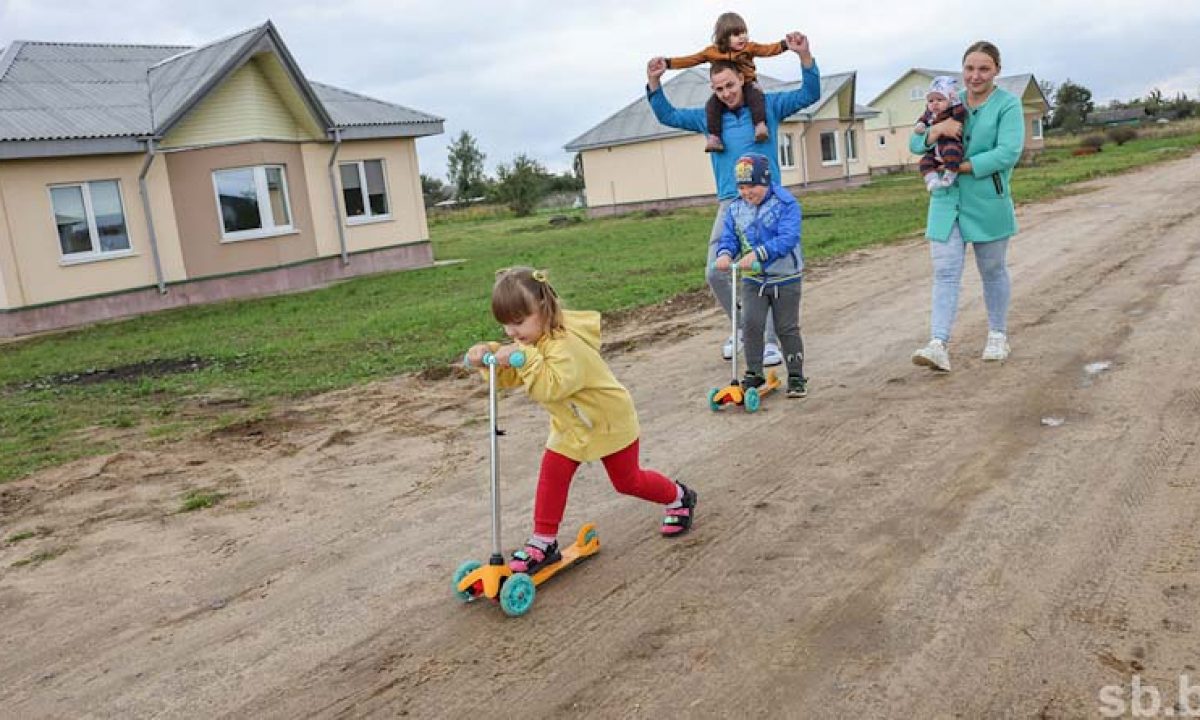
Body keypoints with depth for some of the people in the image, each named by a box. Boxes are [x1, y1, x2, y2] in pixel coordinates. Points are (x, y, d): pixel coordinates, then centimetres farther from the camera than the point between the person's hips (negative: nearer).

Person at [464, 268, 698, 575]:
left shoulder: (565, 346, -36)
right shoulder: (533, 339, -6)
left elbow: (551, 387, -48)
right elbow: (511, 376, -2)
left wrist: (525, 358, -55)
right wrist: (491, 355, -20)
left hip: (609, 420, -7)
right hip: (571, 425, 8)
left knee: (627, 481, 9)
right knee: (551, 475, -5)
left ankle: (680, 497, 36)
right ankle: (544, 542, 4)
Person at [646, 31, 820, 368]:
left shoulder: (767, 105, 6)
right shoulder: (709, 117, 13)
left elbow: (810, 94, 1)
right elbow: (668, 116, 18)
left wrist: (805, 57, -14)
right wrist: (654, 83, 5)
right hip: (730, 204, 3)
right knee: (716, 272, -4)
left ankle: (770, 340, 1)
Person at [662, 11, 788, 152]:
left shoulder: (749, 47, 0)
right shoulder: (711, 52, -1)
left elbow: (767, 49, -8)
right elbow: (690, 60, -1)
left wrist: (785, 44, -26)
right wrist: (668, 63, -9)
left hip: (747, 85, -1)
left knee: (755, 96, -33)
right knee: (712, 104, -25)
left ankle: (760, 125, -40)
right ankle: (713, 137, -28)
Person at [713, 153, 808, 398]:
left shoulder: (785, 203, -13)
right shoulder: (736, 208, 3)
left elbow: (787, 239, -25)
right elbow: (728, 237, 0)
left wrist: (757, 253, -36)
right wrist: (725, 253, -24)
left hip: (785, 278, -3)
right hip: (752, 279, 4)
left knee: (787, 329, 5)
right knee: (752, 324, -6)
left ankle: (796, 376, 17)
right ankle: (754, 373, 9)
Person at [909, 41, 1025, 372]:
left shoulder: (1008, 104, -3)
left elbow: (1009, 152, -16)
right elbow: (915, 144, 6)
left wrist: (962, 166, -20)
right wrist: (936, 130, -15)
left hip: (988, 202, -3)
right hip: (946, 201, 3)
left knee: (993, 271, 12)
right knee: (945, 273, -7)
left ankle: (998, 336, 28)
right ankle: (938, 344, -14)